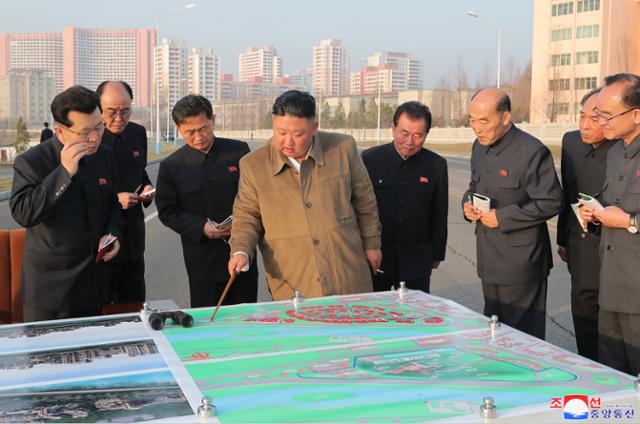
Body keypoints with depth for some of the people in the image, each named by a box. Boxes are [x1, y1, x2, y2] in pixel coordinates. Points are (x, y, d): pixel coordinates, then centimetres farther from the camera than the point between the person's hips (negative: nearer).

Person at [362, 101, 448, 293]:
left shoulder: (436, 165, 0)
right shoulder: (370, 159, -5)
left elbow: (439, 216, 7)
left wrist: (437, 255, 11)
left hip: (416, 262, 1)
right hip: (374, 259, -1)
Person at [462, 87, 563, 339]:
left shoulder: (532, 152, -17)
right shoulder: (480, 146, 8)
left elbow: (551, 203, -17)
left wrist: (502, 217, -19)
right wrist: (467, 203, -1)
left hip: (520, 260, -8)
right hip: (489, 259, 8)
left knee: (522, 335, 2)